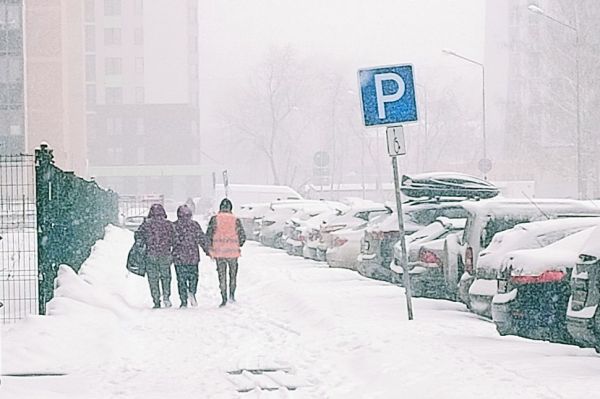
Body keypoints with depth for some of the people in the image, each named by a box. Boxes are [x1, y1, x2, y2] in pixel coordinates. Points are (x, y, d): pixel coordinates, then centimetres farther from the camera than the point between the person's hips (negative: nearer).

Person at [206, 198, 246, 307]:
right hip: (233, 252, 0)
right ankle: (232, 294, 10)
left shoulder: (214, 219, -2)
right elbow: (242, 237, -3)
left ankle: (224, 298, 2)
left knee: (222, 275, 7)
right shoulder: (236, 220, -3)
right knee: (233, 274, 17)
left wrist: (210, 249, 8)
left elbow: (208, 235, -4)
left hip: (219, 252, 0)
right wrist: (238, 245, 17)